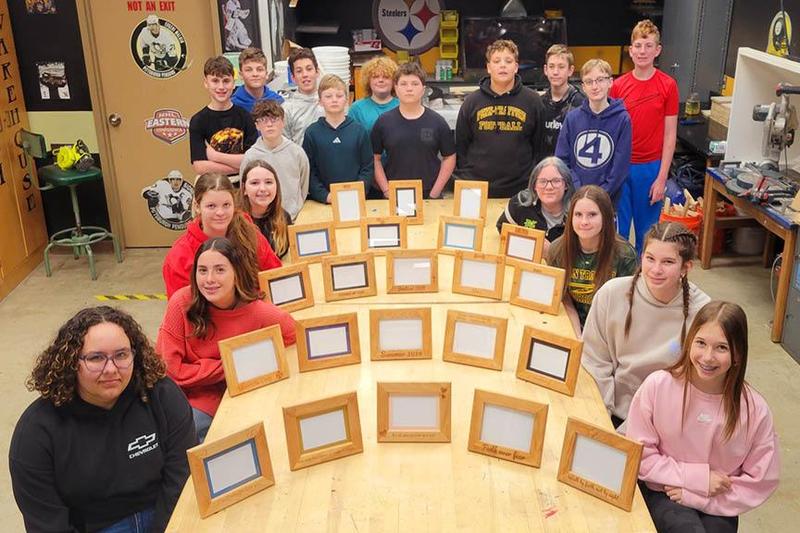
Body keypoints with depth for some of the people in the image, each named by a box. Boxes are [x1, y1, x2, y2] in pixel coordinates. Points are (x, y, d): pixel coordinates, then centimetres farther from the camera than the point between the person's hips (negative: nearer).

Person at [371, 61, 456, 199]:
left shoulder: (437, 122, -1)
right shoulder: (383, 122, 1)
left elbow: (449, 158, 2)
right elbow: (375, 158, 4)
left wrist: (434, 193, -5)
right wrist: (387, 191, -4)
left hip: (428, 197, 0)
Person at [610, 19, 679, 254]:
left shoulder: (668, 85, -3)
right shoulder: (618, 85, 1)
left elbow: (670, 135, -3)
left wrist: (662, 177, -7)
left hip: (651, 167, -1)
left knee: (646, 233, 10)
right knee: (617, 229, 7)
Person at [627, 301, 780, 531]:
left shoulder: (755, 409, -11)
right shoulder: (657, 386, -13)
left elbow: (761, 481, -3)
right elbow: (640, 454, -6)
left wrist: (695, 496, -10)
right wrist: (698, 479, -11)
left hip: (718, 506, 2)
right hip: (662, 493, -1)